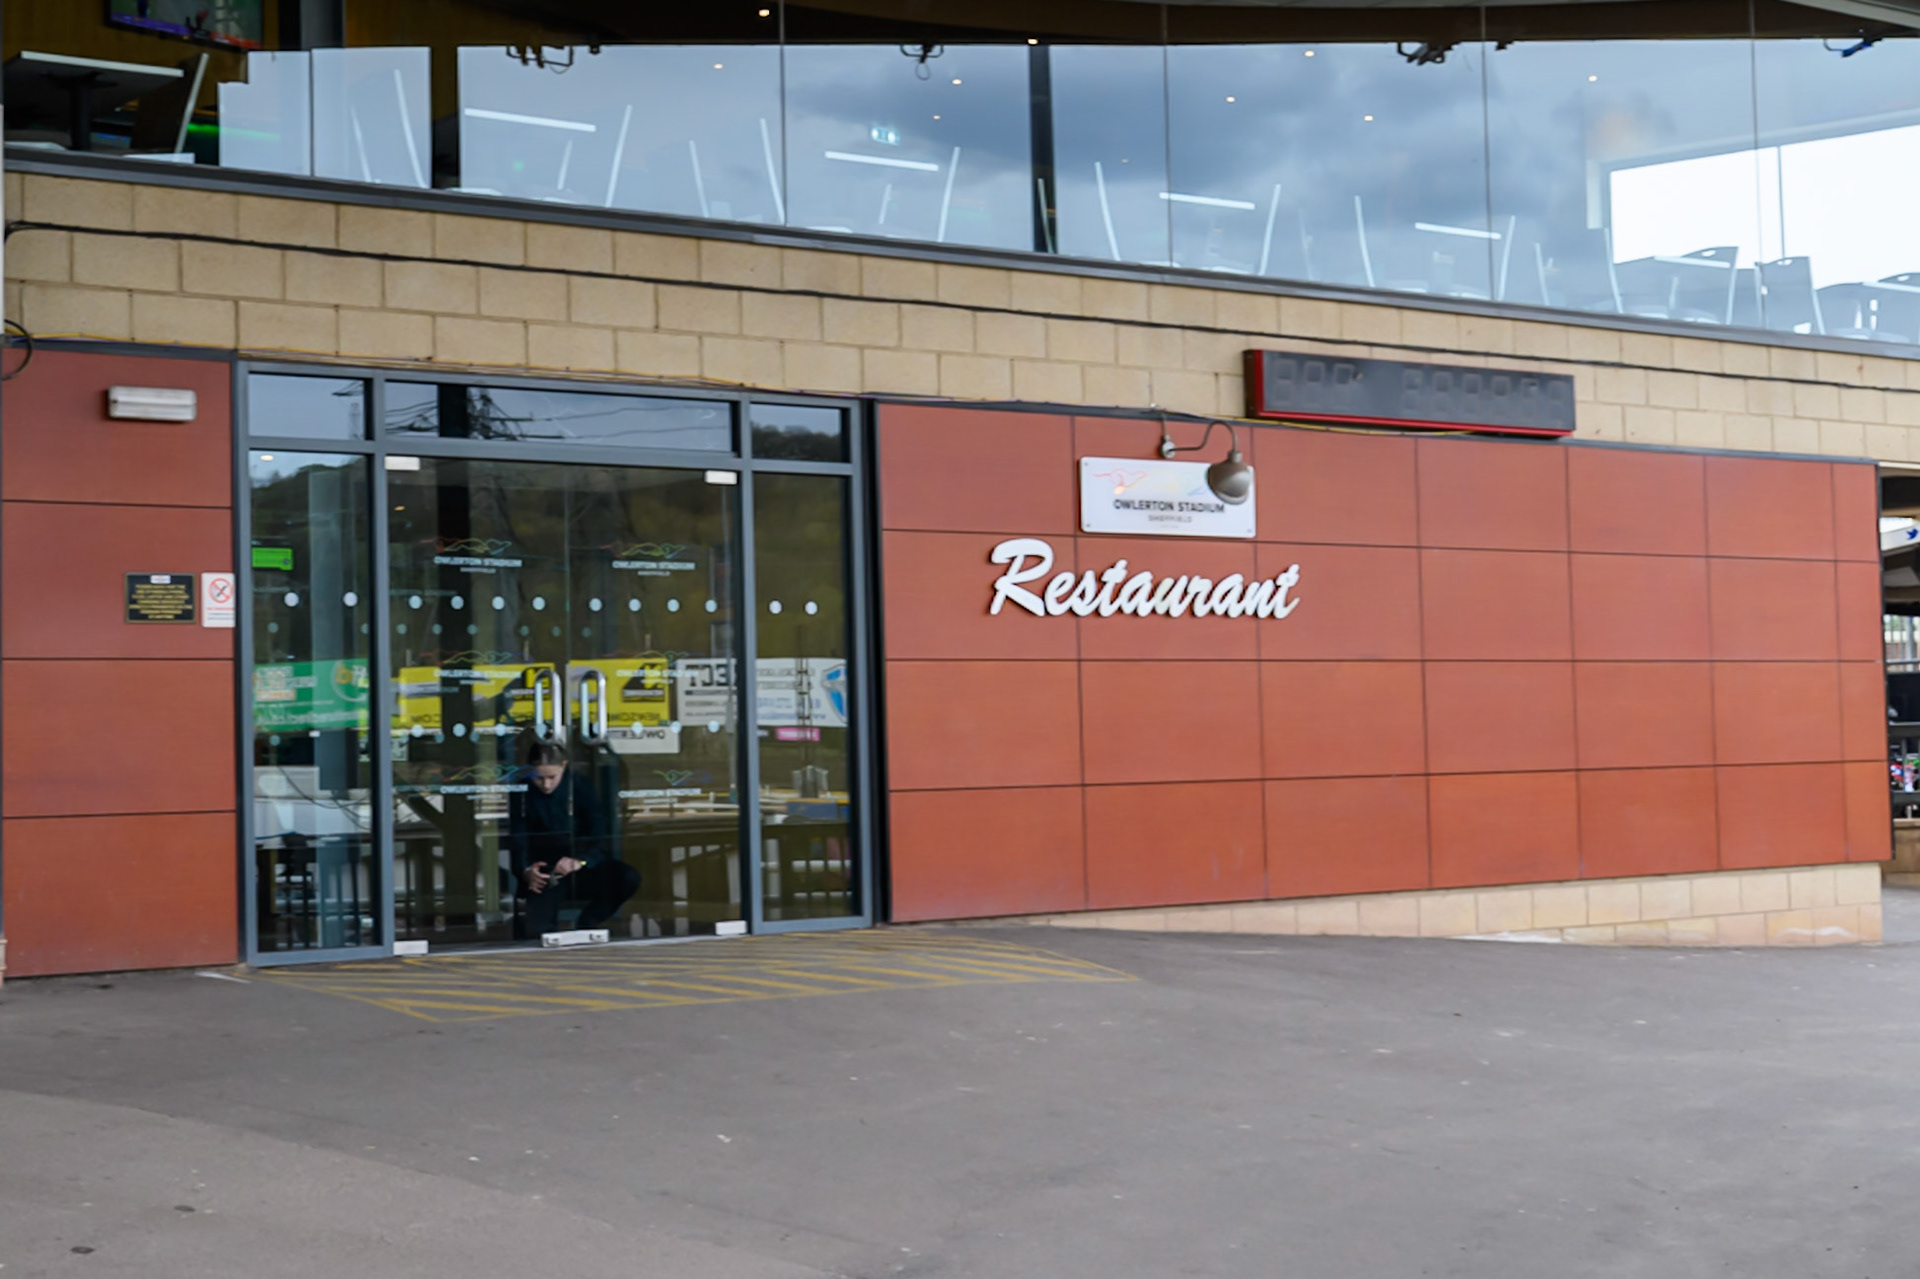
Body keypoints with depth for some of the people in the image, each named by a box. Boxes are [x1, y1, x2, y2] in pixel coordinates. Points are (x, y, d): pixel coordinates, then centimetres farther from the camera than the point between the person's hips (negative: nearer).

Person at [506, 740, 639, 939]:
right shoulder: (521, 793, -4)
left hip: (582, 872, 2)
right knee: (535, 930, -29)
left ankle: (586, 924, -3)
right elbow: (517, 843, -7)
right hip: (543, 876, -1)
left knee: (629, 878, -27)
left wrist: (581, 861, -32)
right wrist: (526, 872, -30)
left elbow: (600, 836, -11)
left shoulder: (579, 784, -4)